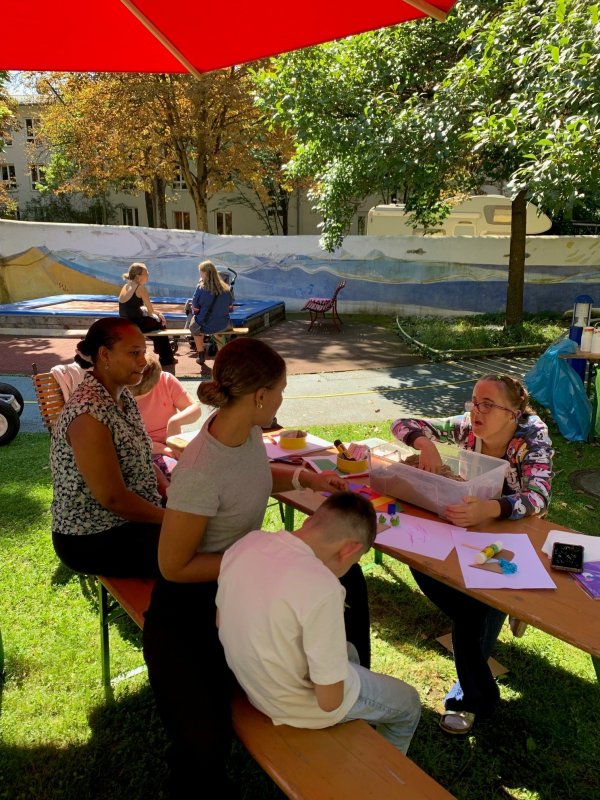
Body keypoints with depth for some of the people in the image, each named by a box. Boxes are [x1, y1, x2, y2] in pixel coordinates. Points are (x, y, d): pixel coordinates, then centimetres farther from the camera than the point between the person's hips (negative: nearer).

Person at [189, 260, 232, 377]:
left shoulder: (201, 288, -16)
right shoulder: (226, 288, -4)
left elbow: (195, 309, -11)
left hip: (205, 326, -3)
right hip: (223, 325, 3)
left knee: (194, 324, 30)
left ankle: (201, 356, 40)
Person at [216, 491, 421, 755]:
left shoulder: (246, 543, -15)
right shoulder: (322, 588, -35)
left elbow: (221, 622, 3)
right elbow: (330, 701, -24)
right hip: (302, 709, -6)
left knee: (348, 653, 34)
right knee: (409, 703, 21)